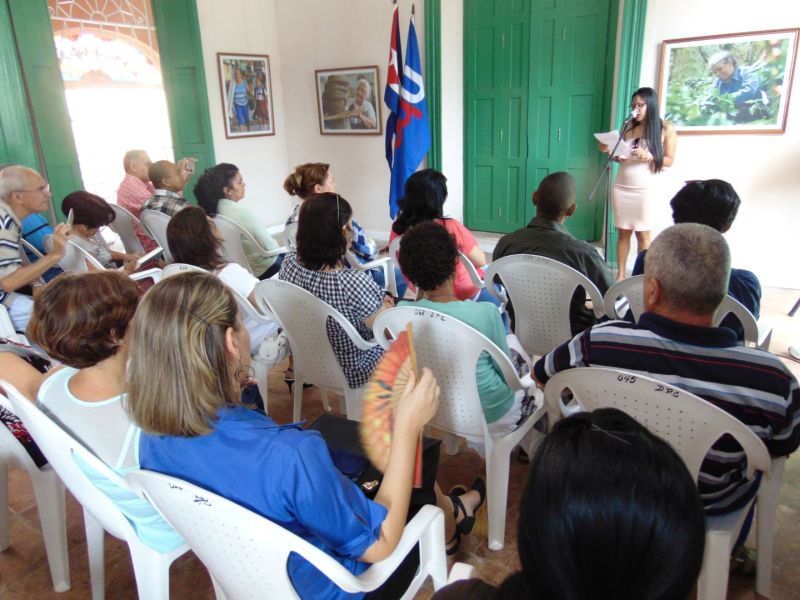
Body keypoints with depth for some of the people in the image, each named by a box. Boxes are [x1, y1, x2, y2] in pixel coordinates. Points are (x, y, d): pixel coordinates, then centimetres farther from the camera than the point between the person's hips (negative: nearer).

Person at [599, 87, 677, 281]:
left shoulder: (666, 129, 1)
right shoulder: (629, 127, 10)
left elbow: (669, 160, 0)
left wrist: (649, 157, -16)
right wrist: (610, 151, -6)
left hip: (644, 190, -3)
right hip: (621, 188, 3)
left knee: (643, 234, 0)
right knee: (623, 232, 5)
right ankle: (620, 274, 11)